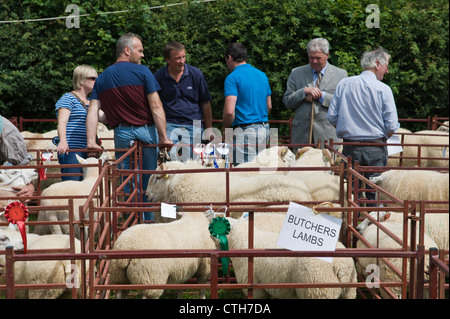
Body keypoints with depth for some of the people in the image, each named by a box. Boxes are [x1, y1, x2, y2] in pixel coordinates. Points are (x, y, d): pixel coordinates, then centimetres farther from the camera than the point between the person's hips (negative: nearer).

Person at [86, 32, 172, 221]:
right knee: (149, 183, 6)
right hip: (145, 131, -3)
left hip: (121, 134, 3)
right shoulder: (141, 72, -4)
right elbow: (156, 106, -10)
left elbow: (93, 110, 1)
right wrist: (163, 137, -10)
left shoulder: (102, 78, 10)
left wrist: (91, 141, -2)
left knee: (125, 185, 7)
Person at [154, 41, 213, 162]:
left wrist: (209, 130, 5)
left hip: (192, 125, 0)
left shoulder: (196, 74, 0)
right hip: (169, 125, 0)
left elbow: (205, 103, 5)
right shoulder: (159, 77, 0)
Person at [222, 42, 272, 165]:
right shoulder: (262, 75, 14)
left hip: (245, 131, -8)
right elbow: (269, 106, 19)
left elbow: (229, 111, -17)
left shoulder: (233, 78, -9)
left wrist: (226, 128, -1)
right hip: (264, 129, 8)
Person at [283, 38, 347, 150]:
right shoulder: (296, 73, 12)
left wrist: (321, 95, -9)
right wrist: (305, 91, -9)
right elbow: (287, 102, 7)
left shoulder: (341, 74, 7)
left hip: (328, 134, -1)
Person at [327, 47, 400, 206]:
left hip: (350, 148, 3)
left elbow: (331, 117, 4)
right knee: (375, 195, 4)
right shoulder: (383, 89, -7)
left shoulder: (343, 84, 4)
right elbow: (392, 126, -8)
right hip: (376, 149, -3)